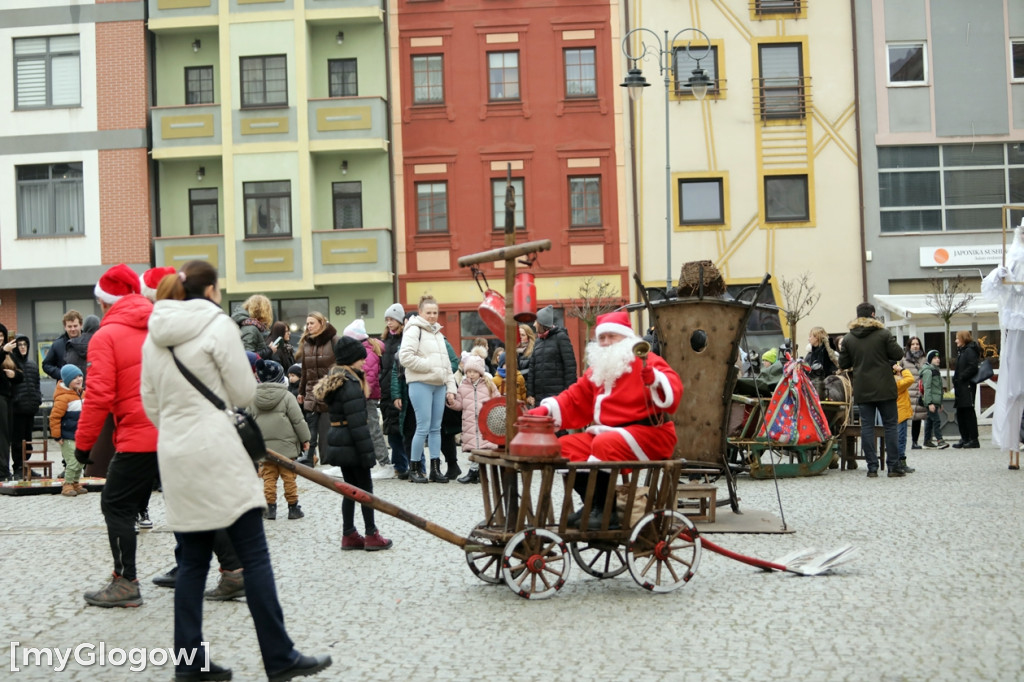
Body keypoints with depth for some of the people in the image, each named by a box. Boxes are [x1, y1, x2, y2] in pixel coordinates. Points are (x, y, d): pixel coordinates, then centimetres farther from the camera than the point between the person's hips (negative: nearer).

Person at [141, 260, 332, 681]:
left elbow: (151, 403, 15)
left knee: (193, 560, 12)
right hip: (218, 455, -7)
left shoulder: (154, 335, 11)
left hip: (176, 456, 7)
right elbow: (244, 394, -7)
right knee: (254, 557, -3)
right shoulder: (218, 325, -9)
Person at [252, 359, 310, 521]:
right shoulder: (286, 396, -7)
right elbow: (298, 420, -6)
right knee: (289, 477, 4)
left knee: (269, 477, 8)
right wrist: (305, 439, 4)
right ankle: (293, 507, 9)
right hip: (285, 446, -3)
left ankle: (270, 508, 8)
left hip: (263, 446, 3)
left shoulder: (254, 399, 4)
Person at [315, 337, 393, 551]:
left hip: (337, 442, 9)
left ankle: (349, 535, 18)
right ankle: (371, 535, 8)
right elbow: (357, 422, -22)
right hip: (351, 443, -9)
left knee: (351, 488, 14)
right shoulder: (350, 384, -18)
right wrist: (367, 451, -20)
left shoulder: (335, 379, 12)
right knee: (365, 487, 1)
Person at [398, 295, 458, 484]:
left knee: (436, 428, 8)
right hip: (420, 385, -7)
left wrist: (451, 388, 14)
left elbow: (447, 363, 22)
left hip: (439, 386, 7)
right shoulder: (414, 330, -4)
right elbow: (405, 357, -16)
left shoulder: (438, 334, 21)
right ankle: (414, 469, 2)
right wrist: (429, 366, -13)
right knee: (423, 428, -8)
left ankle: (435, 469, 11)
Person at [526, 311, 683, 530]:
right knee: (564, 446, 0)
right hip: (607, 433, 9)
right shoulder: (599, 368, 17)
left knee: (604, 445, -34)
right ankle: (593, 504, 2)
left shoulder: (645, 361, -6)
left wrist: (652, 378, -44)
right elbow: (574, 398, 17)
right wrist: (545, 410, 1)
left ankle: (607, 512, -22)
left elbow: (672, 391, -23)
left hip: (648, 434, -9)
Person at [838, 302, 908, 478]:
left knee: (867, 427, 4)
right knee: (890, 425, 5)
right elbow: (898, 354, -4)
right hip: (884, 389, -2)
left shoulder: (848, 338, 1)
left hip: (862, 391, 2)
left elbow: (843, 364, 5)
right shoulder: (884, 334, -6)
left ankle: (872, 468, 2)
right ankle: (893, 466, 4)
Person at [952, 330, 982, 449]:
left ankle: (974, 440, -4)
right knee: (960, 413, 11)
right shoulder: (961, 351, 19)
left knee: (969, 412, -7)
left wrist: (960, 378, -17)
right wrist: (956, 380, 10)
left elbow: (973, 367, -22)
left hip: (967, 386, -10)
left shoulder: (970, 351, -11)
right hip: (961, 387, 10)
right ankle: (965, 439, 16)